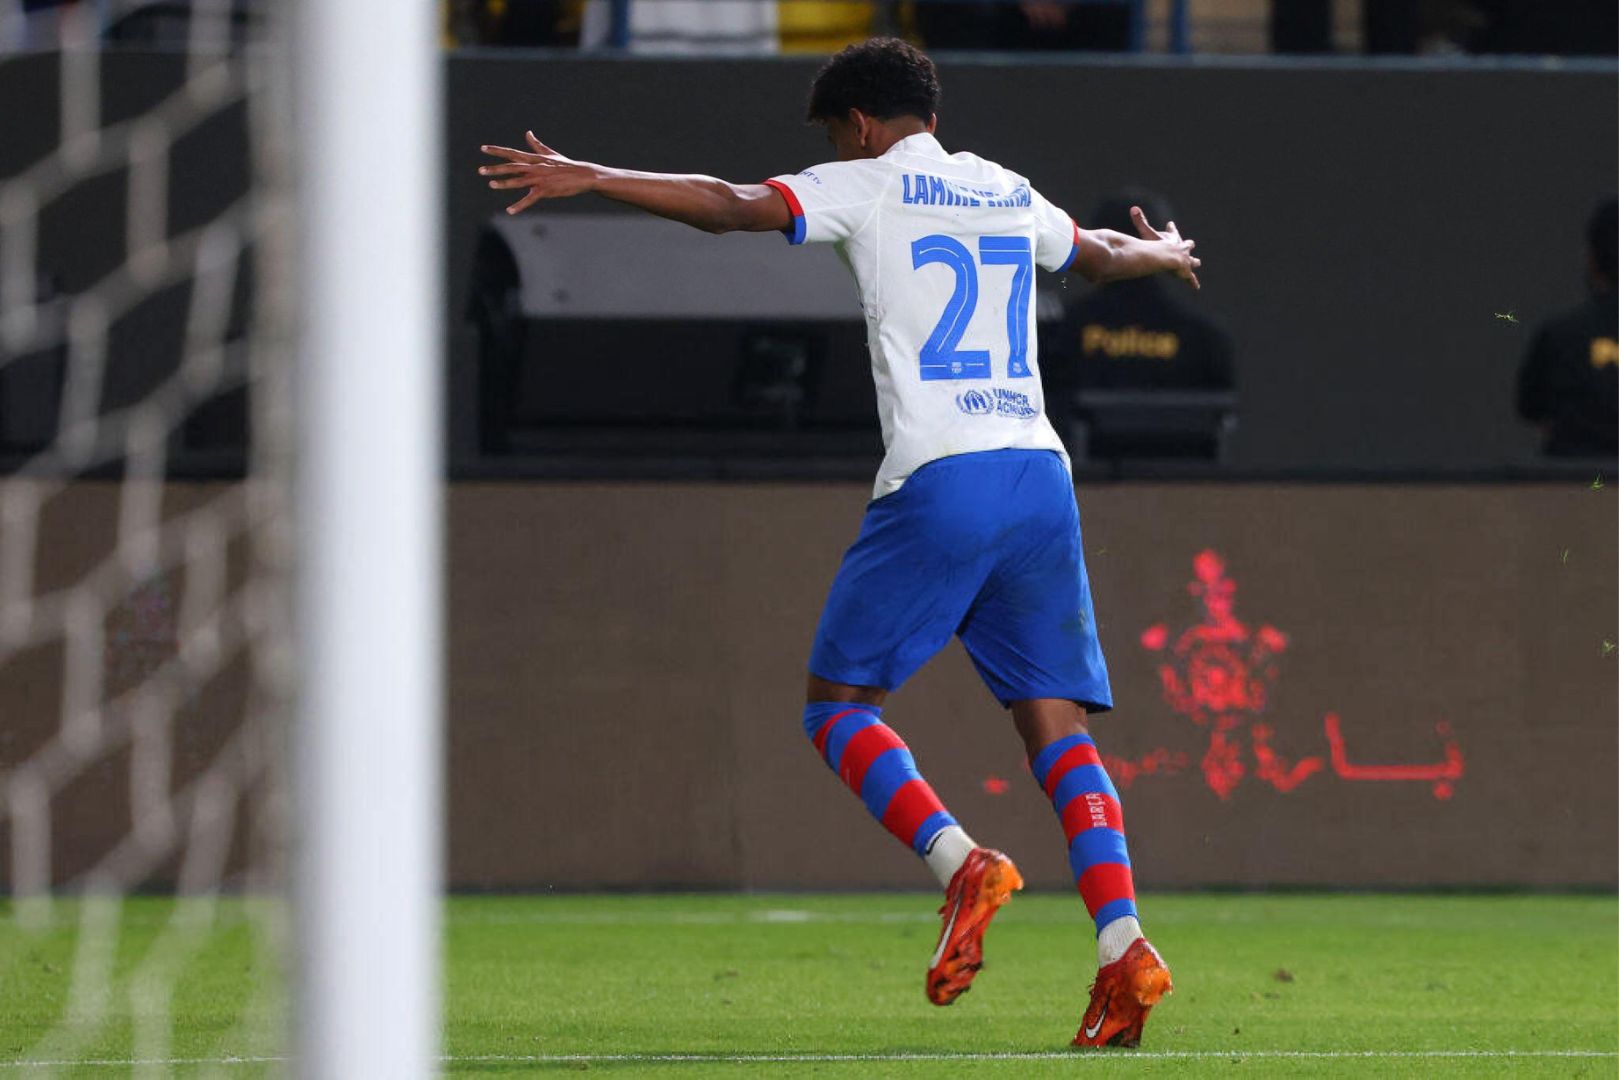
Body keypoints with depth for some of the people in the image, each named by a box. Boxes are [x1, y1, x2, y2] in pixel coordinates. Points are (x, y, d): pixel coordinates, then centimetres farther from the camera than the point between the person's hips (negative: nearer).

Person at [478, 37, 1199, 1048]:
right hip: (1041, 473, 5)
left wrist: (590, 177, -7)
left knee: (838, 703, 5)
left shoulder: (865, 186, 4)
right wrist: (1166, 253, 64)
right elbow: (1103, 253, 42)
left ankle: (962, 863, -17)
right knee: (1059, 727, 3)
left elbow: (732, 207, -10)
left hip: (938, 480, -5)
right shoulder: (1010, 194, 21)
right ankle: (1125, 950, -12)